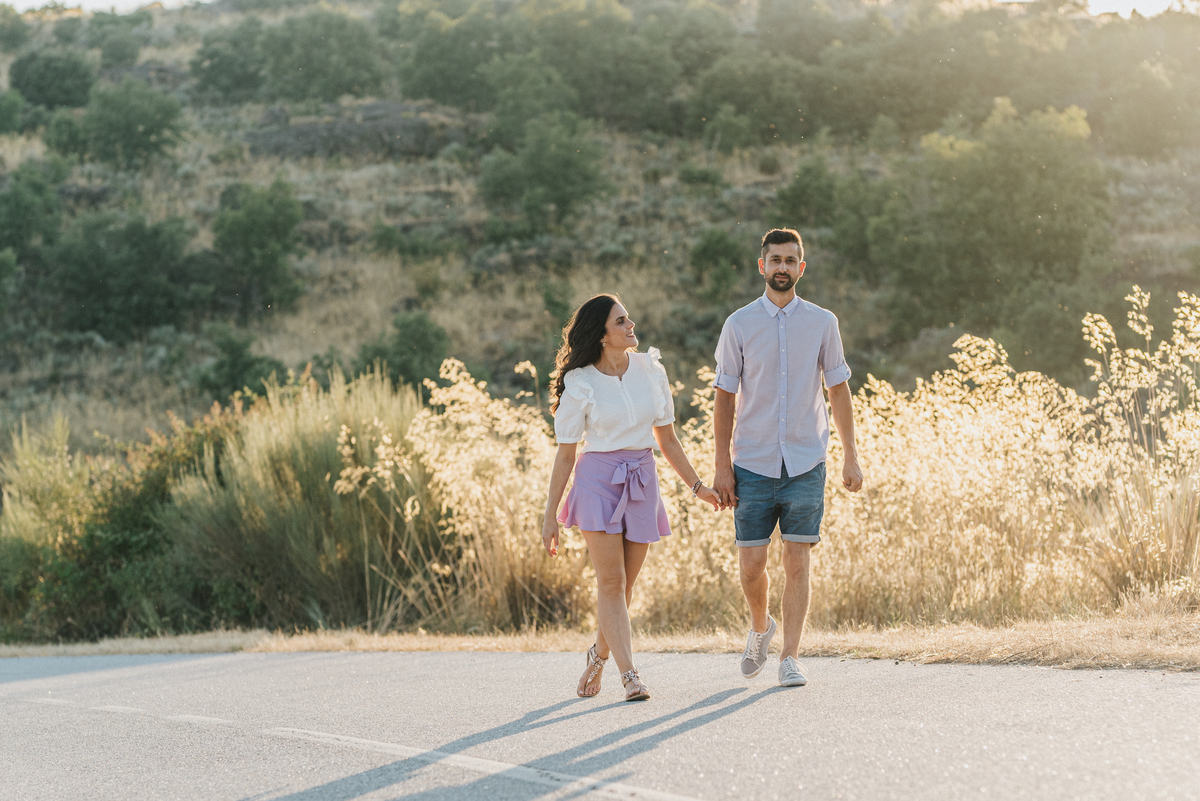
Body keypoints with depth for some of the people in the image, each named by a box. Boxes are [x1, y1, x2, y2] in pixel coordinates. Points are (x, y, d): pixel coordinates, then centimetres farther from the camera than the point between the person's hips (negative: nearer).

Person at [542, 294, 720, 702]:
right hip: (598, 479, -3)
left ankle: (599, 655, 30)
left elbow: (667, 438, 14)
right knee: (611, 581, -12)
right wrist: (550, 517, -1)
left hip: (642, 481, 3)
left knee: (624, 585, 6)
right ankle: (629, 675, -12)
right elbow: (565, 455, -1)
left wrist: (696, 485, 12)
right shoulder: (580, 384, -5)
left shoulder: (650, 371, 5)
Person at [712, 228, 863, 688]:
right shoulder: (739, 325, 1)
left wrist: (851, 457, 4)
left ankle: (790, 658, 2)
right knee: (751, 565, 1)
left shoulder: (822, 323, 4)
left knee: (797, 562, -3)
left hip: (806, 465, 0)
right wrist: (722, 466, -3)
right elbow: (725, 399, 3)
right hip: (753, 466, 0)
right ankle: (760, 626, 29)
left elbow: (839, 392, 9)